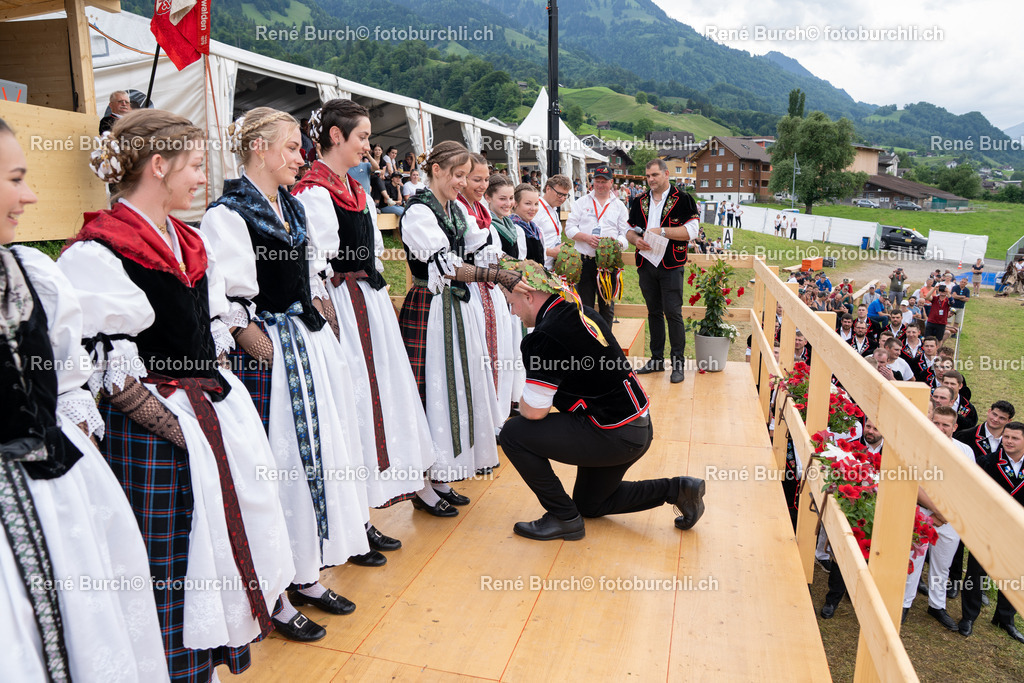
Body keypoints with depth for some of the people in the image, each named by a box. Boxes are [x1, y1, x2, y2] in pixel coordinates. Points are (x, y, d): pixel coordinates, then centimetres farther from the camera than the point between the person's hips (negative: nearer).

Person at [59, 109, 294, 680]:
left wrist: (213, 400, 10)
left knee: (221, 549, 17)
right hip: (152, 438, -8)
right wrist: (176, 426, -15)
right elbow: (108, 374, -16)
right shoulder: (98, 253, -13)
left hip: (214, 422, 8)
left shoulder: (190, 242, 13)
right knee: (168, 573, 3)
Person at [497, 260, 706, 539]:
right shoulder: (582, 312, 7)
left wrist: (523, 403, 4)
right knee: (590, 504, 27)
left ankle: (564, 518, 2)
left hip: (614, 437, -10)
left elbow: (535, 411, -19)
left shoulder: (544, 337, -22)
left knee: (514, 434, -9)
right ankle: (677, 489, 20)